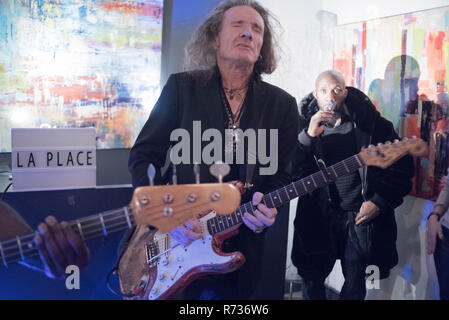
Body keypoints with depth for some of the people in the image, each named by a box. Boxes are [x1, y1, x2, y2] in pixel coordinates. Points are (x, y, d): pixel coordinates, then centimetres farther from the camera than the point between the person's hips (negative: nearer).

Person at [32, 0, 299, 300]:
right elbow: (143, 156, -3)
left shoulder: (282, 104, 1)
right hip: (172, 243, -1)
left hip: (240, 251, 1)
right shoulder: (182, 87, -2)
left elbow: (281, 176, 3)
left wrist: (266, 208, -18)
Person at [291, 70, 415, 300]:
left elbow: (403, 166, 1)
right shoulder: (305, 124, -1)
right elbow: (291, 170, -13)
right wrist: (309, 136, -25)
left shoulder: (369, 123, -3)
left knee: (355, 287, 5)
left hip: (362, 215, 0)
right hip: (319, 218, 1)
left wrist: (380, 201, -5)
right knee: (311, 279, 8)